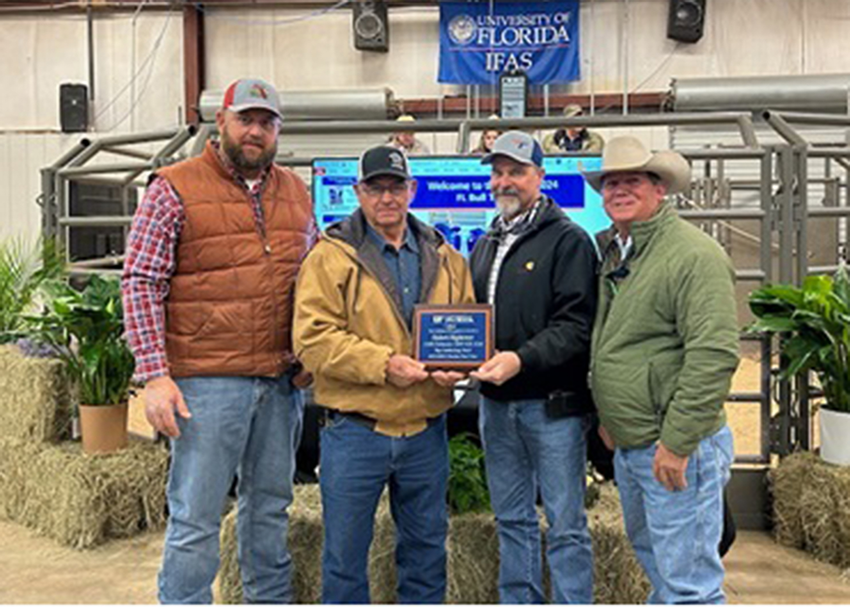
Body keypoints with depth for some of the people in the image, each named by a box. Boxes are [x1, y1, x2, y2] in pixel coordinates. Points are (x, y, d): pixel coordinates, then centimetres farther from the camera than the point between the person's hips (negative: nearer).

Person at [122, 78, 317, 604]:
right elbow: (141, 284, -8)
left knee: (271, 503, 18)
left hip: (284, 379, 5)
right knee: (196, 517, 1)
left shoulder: (296, 192, 13)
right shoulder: (175, 189, -3)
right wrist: (155, 375, -15)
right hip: (208, 381, -5)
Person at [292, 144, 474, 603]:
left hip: (425, 430, 4)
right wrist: (382, 364, -22)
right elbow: (313, 338, -13)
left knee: (426, 544, 18)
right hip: (354, 431, -3)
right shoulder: (331, 256, -4)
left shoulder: (443, 258, 9)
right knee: (345, 550, 9)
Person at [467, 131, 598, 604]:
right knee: (512, 520, 16)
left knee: (566, 525, 2)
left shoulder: (568, 240, -5)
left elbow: (576, 324, -14)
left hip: (552, 402, -7)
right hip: (496, 402, 7)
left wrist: (522, 359, -26)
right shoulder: (485, 245, 17)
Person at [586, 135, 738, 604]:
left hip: (676, 447, -9)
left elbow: (714, 355, -22)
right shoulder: (613, 252, 11)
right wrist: (606, 417, 17)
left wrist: (678, 442, -22)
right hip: (628, 444, 9)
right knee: (654, 560, 25)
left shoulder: (695, 255, -16)